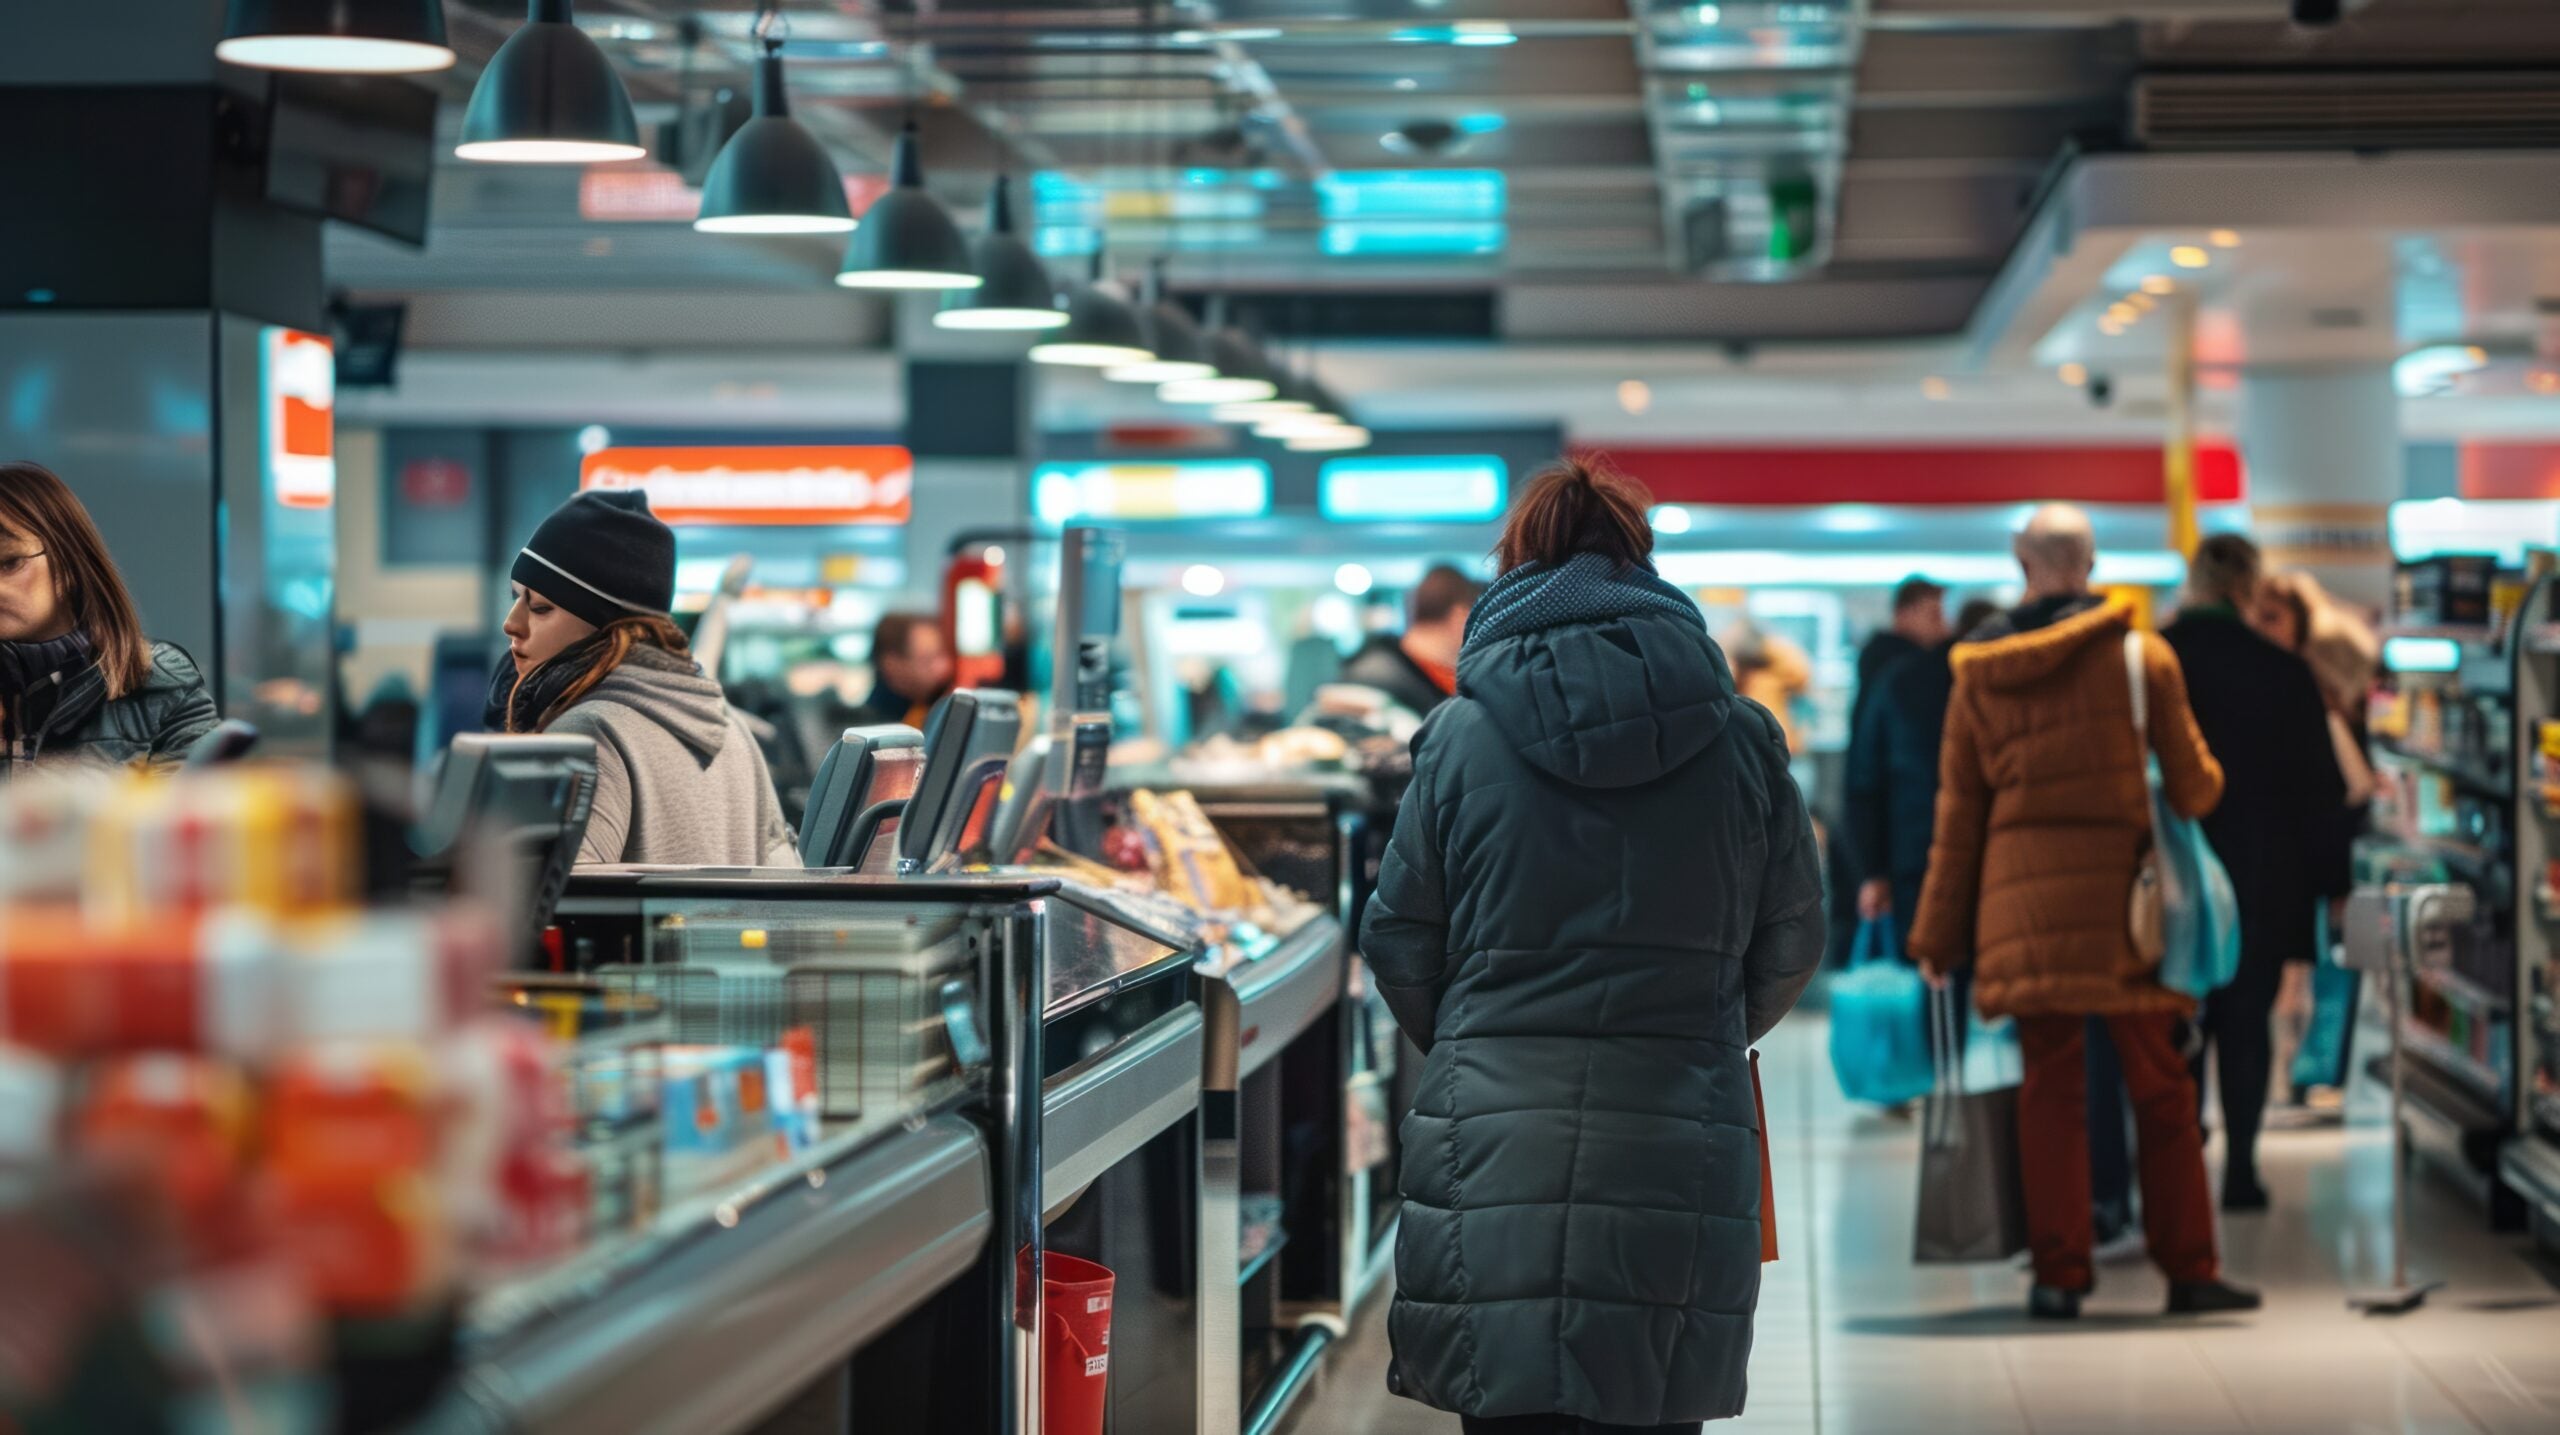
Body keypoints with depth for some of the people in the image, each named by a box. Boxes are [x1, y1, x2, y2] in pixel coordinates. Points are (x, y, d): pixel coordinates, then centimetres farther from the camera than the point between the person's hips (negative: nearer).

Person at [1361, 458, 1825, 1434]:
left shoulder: (1463, 734, -1)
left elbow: (1399, 943, 4)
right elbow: (1790, 943, 10)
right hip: (1680, 1159, 1)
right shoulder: (1738, 738, 3)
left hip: (1497, 1148, -1)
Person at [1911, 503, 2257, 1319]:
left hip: (2023, 901, 2)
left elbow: (1958, 814, 8)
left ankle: (2058, 1273, 4)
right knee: (2161, 1088, 7)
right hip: (2124, 897, -2)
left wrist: (1939, 937, 13)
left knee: (2049, 1089, 7)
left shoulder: (1979, 674, 6)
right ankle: (2188, 1270, 10)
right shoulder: (2142, 657, -1)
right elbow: (2194, 786, 3)